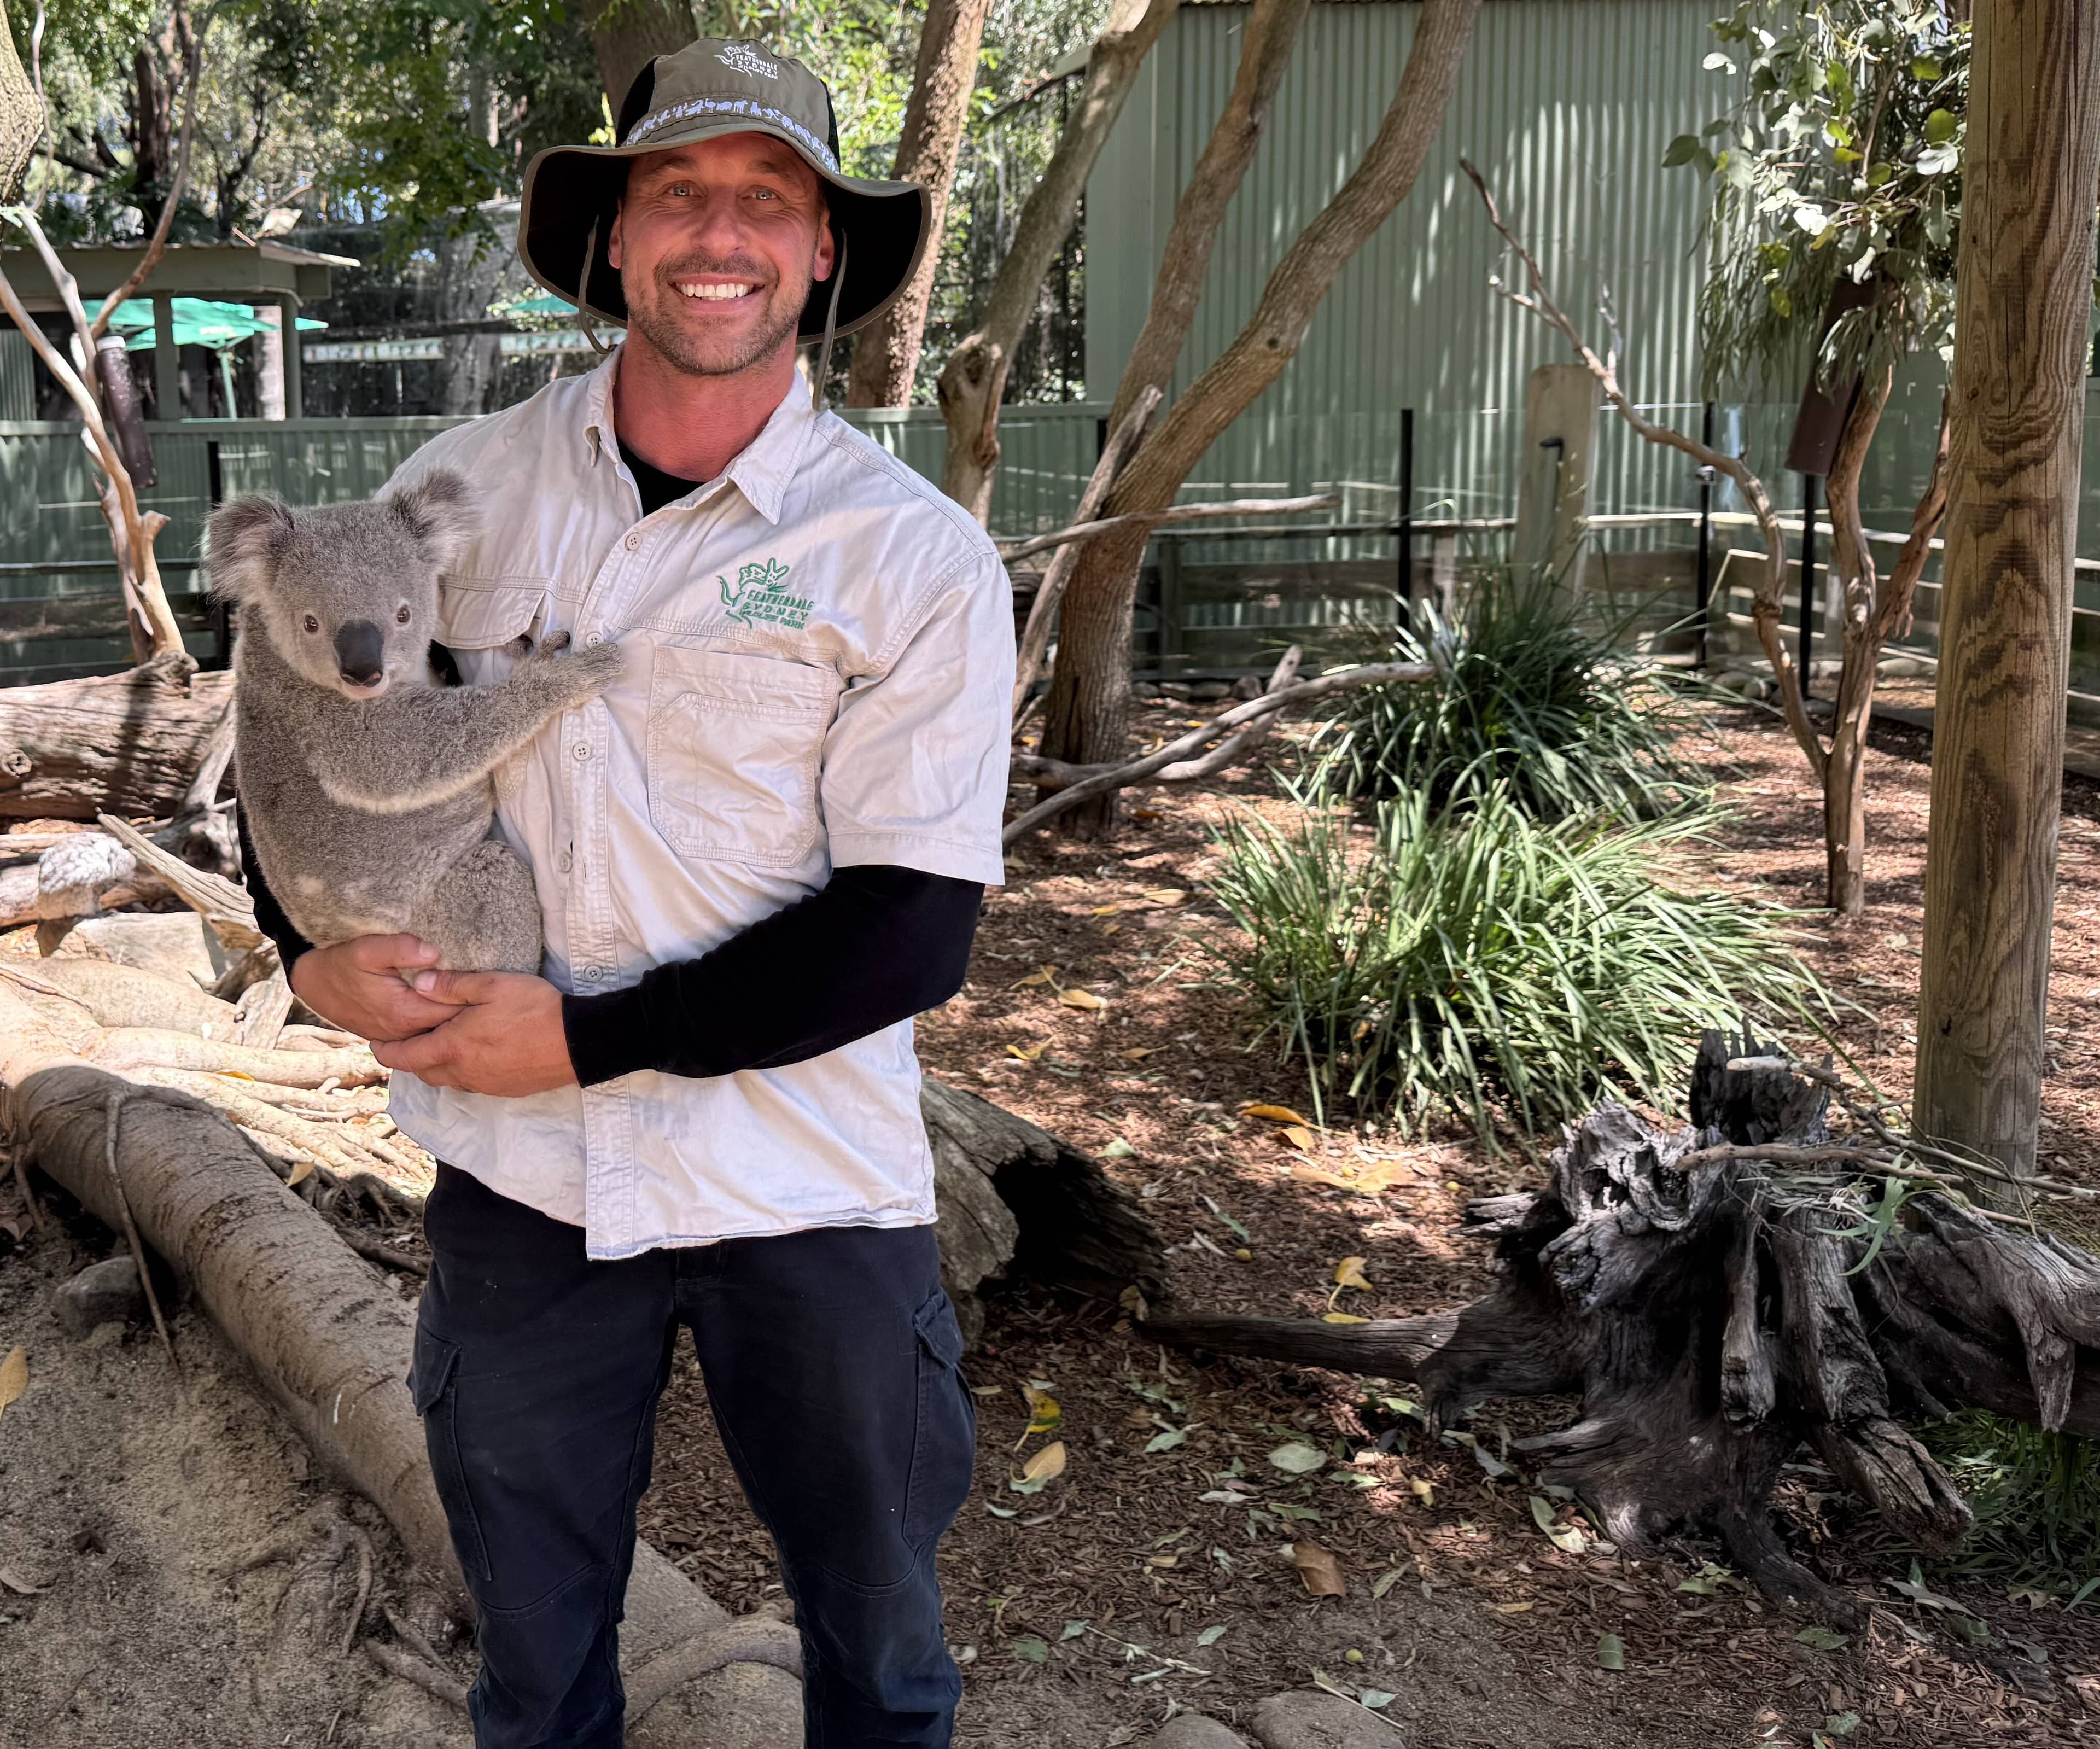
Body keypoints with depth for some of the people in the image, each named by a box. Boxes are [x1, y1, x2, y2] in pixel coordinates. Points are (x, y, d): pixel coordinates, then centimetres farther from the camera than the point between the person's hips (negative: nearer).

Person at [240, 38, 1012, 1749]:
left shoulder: (916, 554, -9)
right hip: (516, 1176, 3)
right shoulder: (466, 484, 0)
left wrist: (586, 1035, -19)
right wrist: (314, 941, -8)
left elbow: (910, 930, -14)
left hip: (807, 1187, -2)